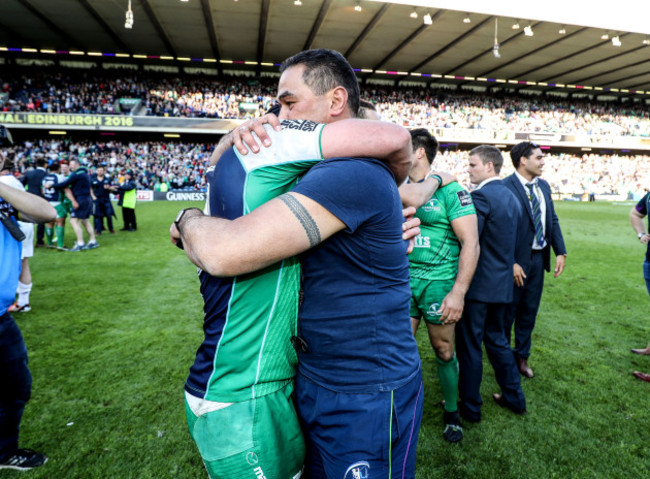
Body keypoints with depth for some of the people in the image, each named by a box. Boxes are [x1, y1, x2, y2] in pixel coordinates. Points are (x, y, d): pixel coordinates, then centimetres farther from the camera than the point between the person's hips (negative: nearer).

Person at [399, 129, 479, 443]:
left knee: (444, 352, 10)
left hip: (438, 283, -4)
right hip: (403, 280, 4)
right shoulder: (399, 189, 8)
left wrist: (458, 292, -18)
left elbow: (471, 243, -12)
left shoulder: (450, 189, -8)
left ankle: (451, 413, 33)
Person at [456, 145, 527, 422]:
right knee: (497, 339, 22)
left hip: (478, 284, -9)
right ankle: (514, 397, 34)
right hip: (503, 284, 9)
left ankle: (470, 407, 18)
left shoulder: (481, 196, -17)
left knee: (469, 346, 5)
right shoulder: (511, 197, 11)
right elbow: (516, 241, 16)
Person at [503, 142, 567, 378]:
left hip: (539, 259, 7)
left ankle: (522, 356, 34)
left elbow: (552, 220, 13)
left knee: (529, 312, 17)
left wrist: (560, 252, 5)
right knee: (508, 313, 7)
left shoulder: (543, 186, 9)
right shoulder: (505, 187, -16)